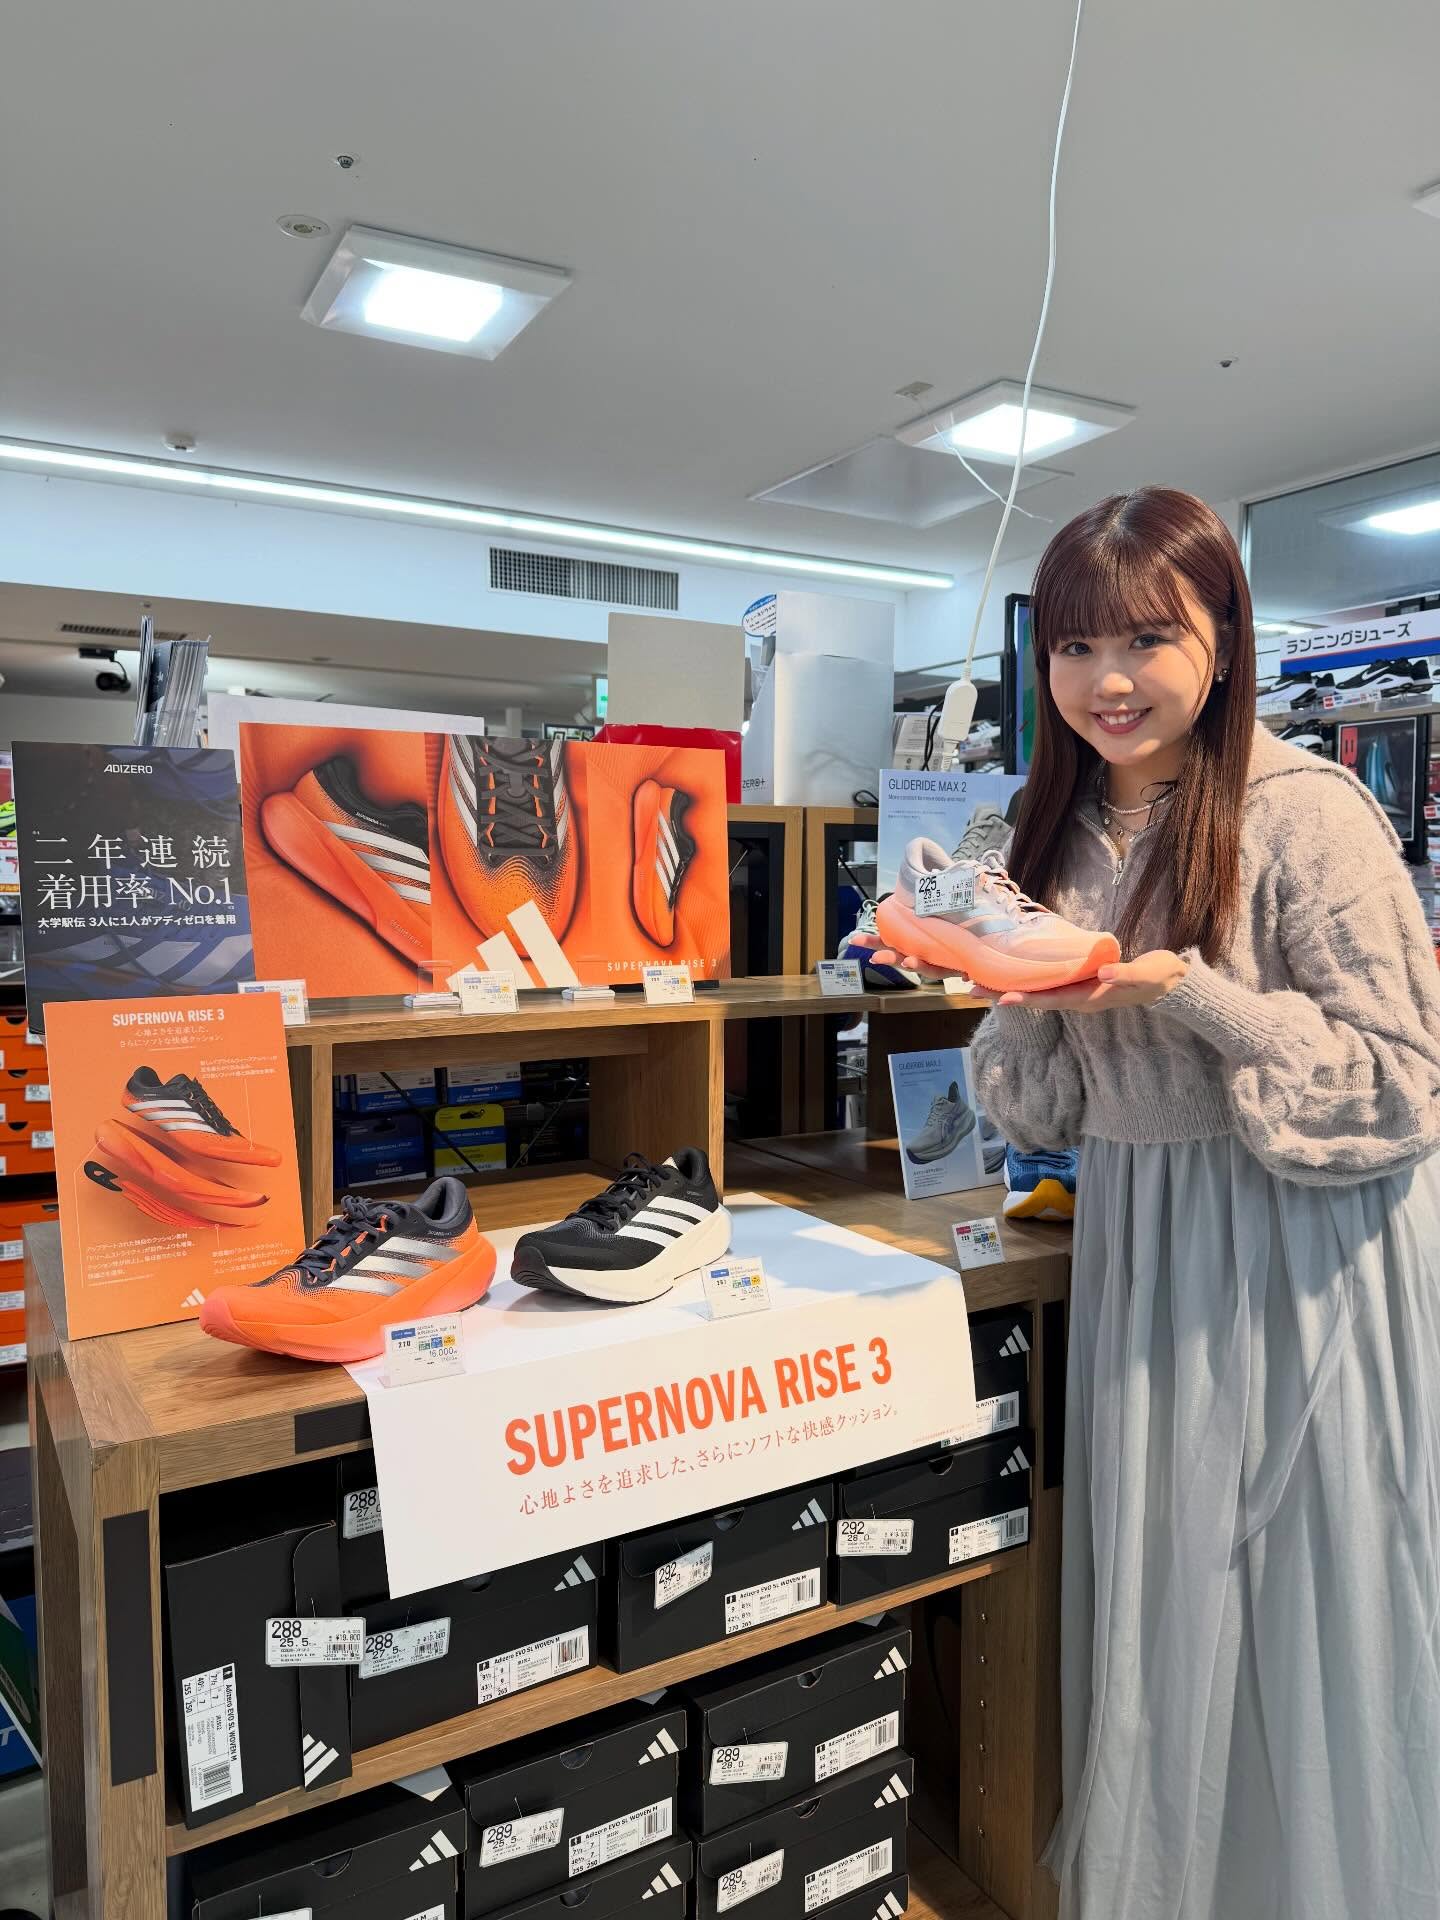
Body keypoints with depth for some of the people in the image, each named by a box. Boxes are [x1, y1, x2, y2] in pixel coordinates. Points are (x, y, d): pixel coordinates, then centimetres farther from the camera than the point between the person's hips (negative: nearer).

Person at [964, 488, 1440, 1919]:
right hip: (1137, 1248, 6)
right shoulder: (1066, 832, 5)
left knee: (1296, 1619, 9)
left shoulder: (1309, 813, -15)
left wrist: (1188, 991, -24)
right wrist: (1025, 992, -11)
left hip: (1300, 1261, -5)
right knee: (1152, 1617, 18)